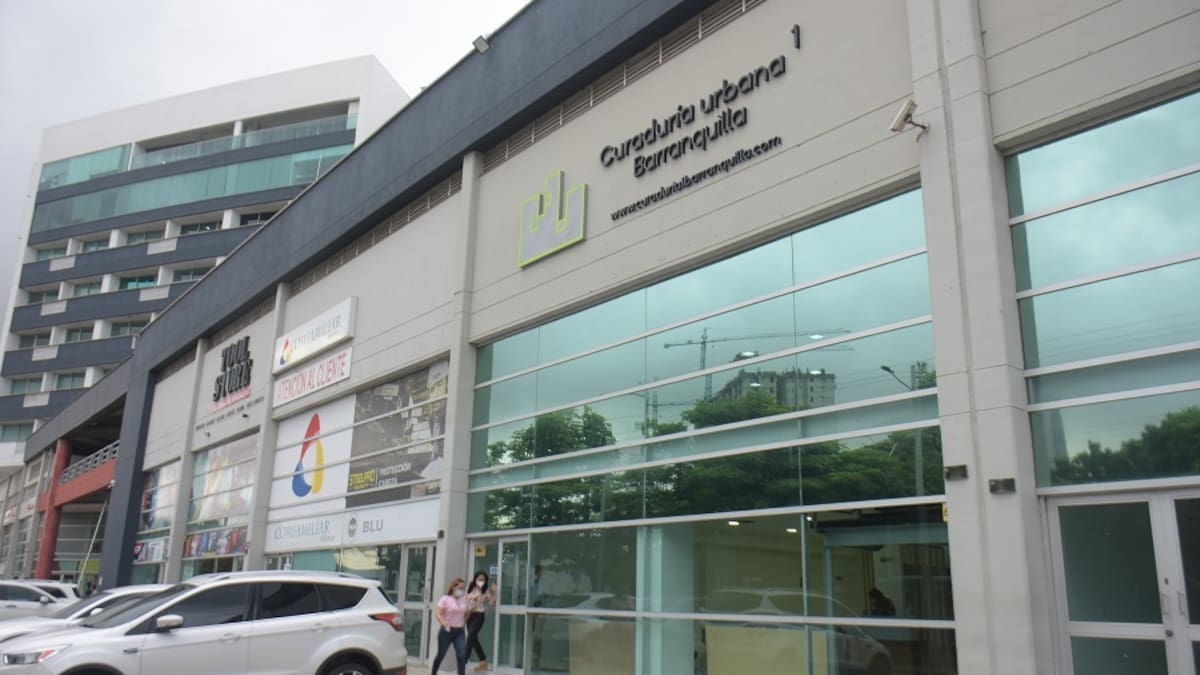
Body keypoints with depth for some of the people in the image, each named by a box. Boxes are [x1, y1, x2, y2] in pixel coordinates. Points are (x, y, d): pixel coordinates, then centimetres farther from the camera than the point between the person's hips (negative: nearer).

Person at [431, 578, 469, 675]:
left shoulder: (463, 600, 10)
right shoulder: (445, 599, -6)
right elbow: (438, 614, -14)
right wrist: (444, 624, -29)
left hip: (460, 632, 4)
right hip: (447, 631, -4)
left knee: (462, 655, -10)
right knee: (441, 655, 9)